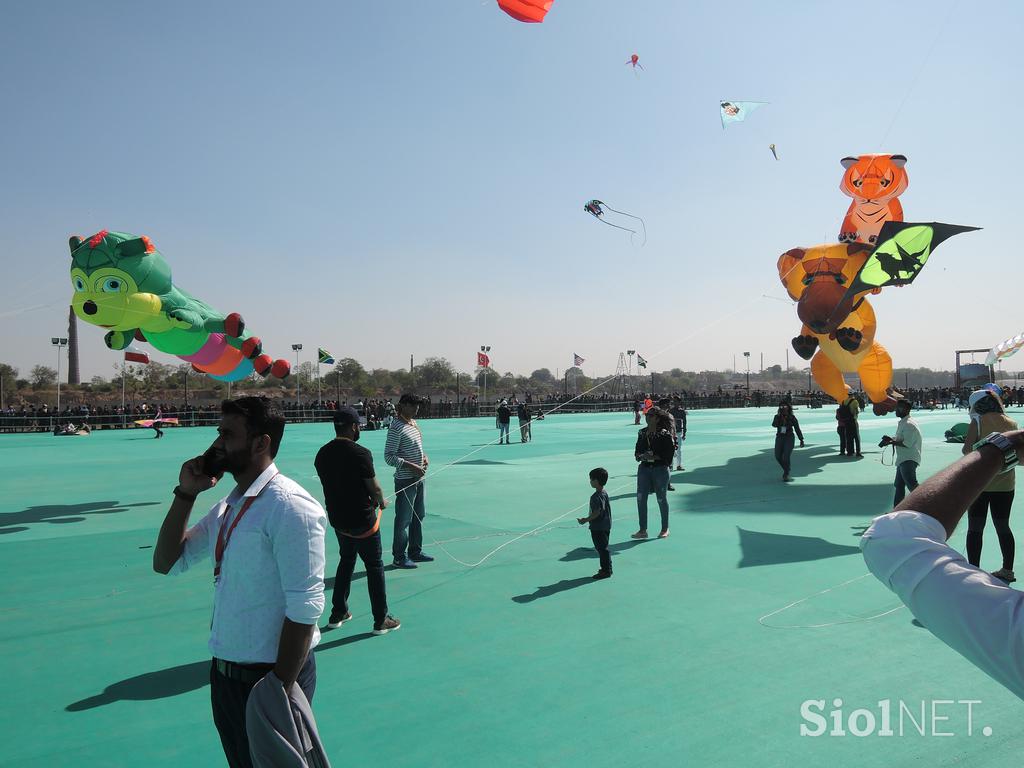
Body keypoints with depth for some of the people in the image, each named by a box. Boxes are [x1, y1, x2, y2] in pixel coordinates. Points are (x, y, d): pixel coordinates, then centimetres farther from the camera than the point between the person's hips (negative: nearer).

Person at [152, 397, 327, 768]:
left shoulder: (289, 507, -22)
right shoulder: (227, 506, 4)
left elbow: (304, 609, -23)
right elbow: (167, 563, 11)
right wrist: (186, 493, -1)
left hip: (268, 678, -8)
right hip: (224, 672, 8)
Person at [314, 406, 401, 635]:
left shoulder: (322, 454, -1)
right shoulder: (360, 453, -21)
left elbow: (333, 485, 8)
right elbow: (375, 489, -16)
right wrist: (382, 502, 7)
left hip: (337, 519, 6)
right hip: (363, 521, -6)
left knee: (346, 561, 24)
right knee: (374, 566, 7)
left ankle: (338, 614, 32)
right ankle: (381, 620, 16)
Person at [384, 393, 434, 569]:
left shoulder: (413, 423, 10)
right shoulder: (396, 428, -17)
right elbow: (389, 457, -19)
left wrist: (424, 456, 3)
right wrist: (411, 466, -22)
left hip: (419, 478, 9)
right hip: (405, 480, -9)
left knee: (419, 516, 17)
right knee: (403, 520, 1)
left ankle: (416, 551, 31)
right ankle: (399, 557, 13)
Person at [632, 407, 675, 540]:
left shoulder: (664, 434, -9)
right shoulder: (642, 433, 7)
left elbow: (669, 453, -11)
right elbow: (637, 451, 13)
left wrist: (654, 457, -20)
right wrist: (641, 456, -8)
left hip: (660, 469, -5)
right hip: (644, 468, 5)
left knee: (662, 499, 8)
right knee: (640, 498, 0)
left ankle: (665, 529, 24)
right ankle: (643, 530, 10)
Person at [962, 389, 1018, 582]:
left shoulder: (978, 421, -9)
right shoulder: (1011, 423, 3)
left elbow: (967, 449, -15)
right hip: (1004, 484, 5)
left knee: (975, 528, 1)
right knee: (1003, 527, 15)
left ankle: (974, 571, 1)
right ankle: (1007, 570, 22)